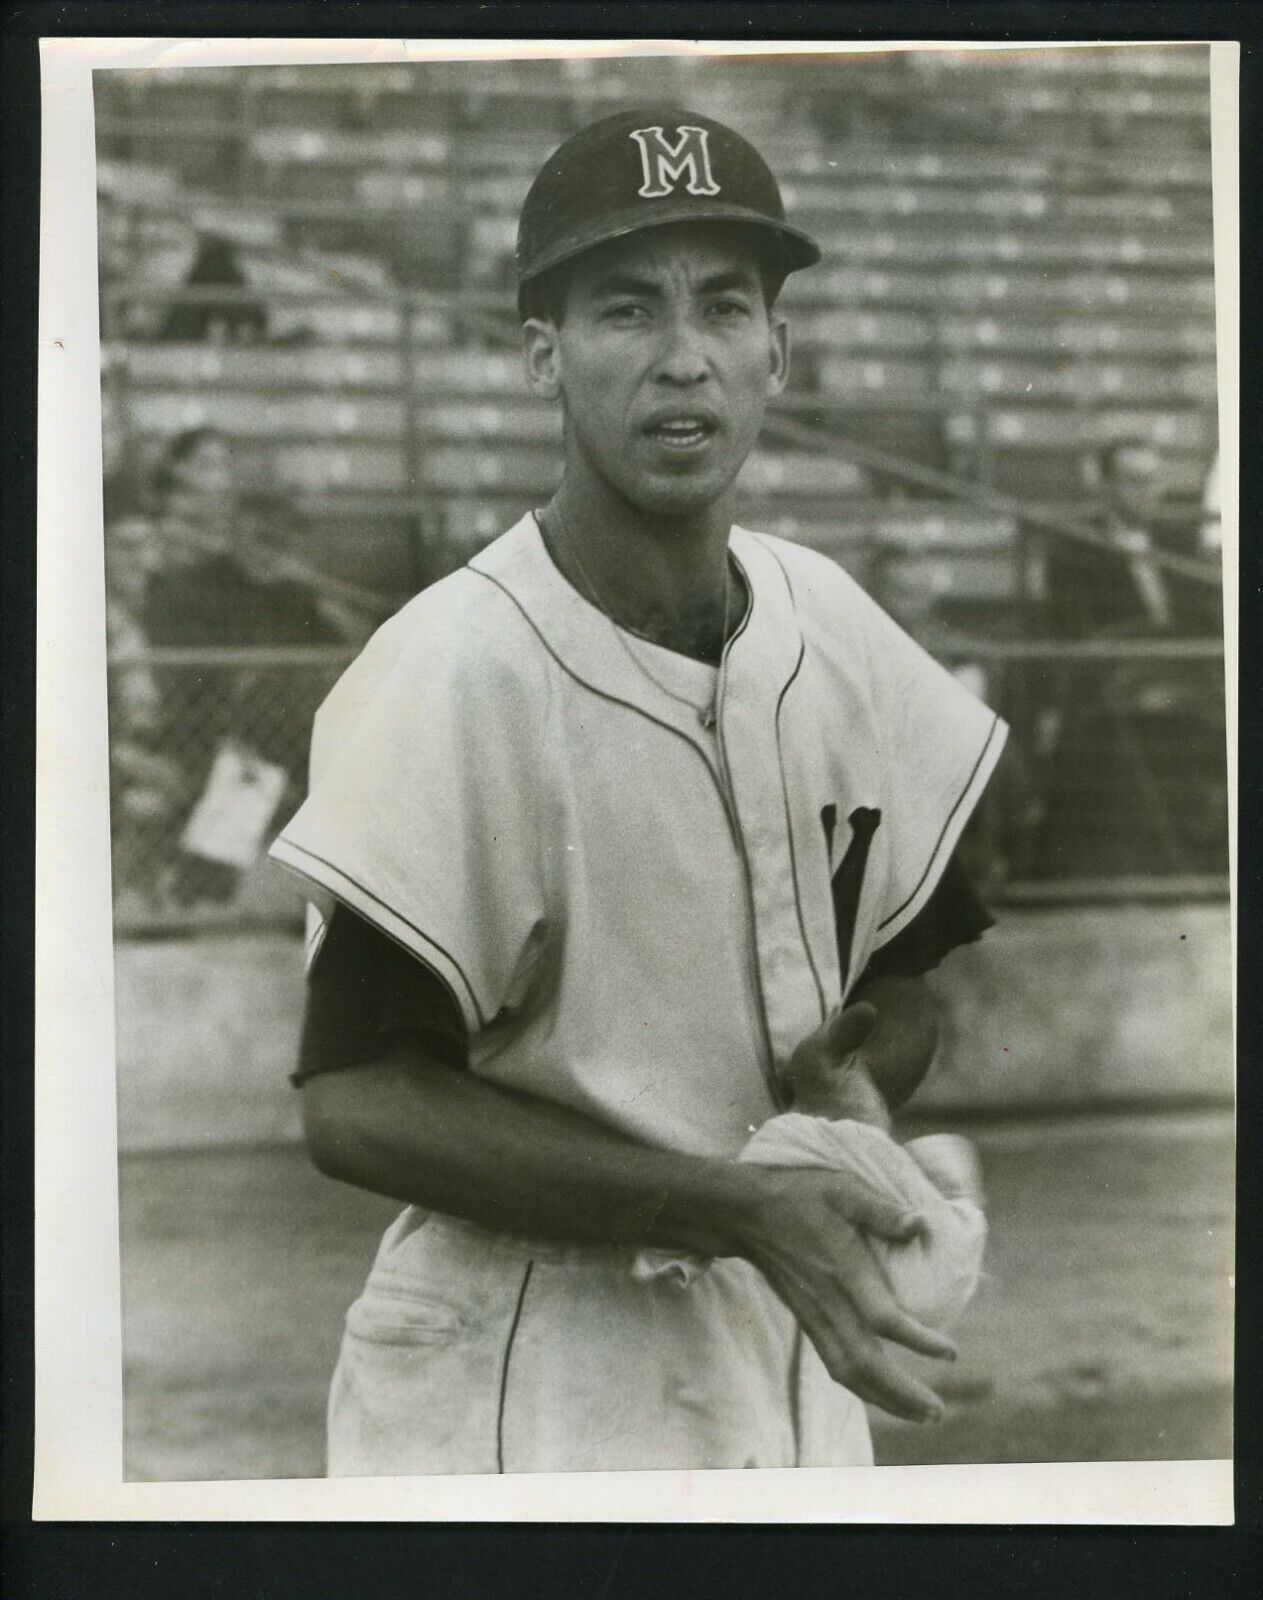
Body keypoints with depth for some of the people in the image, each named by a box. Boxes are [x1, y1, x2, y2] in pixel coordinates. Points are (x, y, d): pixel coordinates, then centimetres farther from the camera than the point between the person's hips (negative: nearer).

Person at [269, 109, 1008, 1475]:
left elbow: (912, 977, 12)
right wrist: (738, 1207, -23)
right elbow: (354, 1104, -18)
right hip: (516, 1403, -5)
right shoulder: (445, 675, -17)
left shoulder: (833, 628, 1)